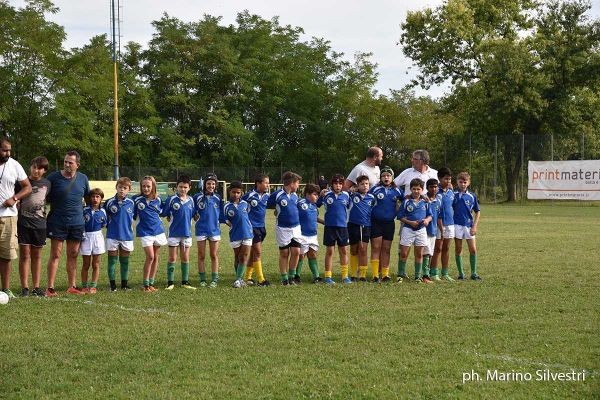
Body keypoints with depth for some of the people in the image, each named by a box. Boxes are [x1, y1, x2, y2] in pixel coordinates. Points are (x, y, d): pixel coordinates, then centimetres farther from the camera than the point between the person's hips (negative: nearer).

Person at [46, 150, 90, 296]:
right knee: (55, 254, -5)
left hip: (77, 223, 3)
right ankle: (50, 288, -4)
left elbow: (88, 196, 21)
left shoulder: (83, 179, 6)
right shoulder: (54, 177, -5)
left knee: (73, 255, 8)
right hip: (57, 222, -3)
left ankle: (71, 286, 15)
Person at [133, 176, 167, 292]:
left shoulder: (158, 199, 1)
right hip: (145, 231, -4)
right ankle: (146, 285, -4)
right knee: (150, 257, -13)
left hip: (158, 230, 4)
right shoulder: (137, 199, -6)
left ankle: (152, 283, 17)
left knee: (156, 257, 7)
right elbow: (132, 215, 5)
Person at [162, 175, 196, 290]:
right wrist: (171, 219, -6)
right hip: (174, 233, -4)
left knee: (185, 258, 10)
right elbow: (164, 213, -4)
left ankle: (185, 282, 19)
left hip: (187, 233, 4)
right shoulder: (171, 199, -9)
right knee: (172, 258, 3)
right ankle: (170, 282, 9)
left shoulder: (190, 200, 3)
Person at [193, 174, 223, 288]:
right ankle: (202, 280, 11)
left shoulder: (218, 198, 4)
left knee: (214, 255, 5)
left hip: (214, 230, 1)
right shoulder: (197, 197, -2)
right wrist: (196, 217, -9)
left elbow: (221, 214, 11)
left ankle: (214, 280, 9)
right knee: (201, 256, 4)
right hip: (201, 230, -1)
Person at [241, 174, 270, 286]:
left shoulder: (267, 196, 4)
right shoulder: (250, 195, -14)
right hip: (252, 227, -7)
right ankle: (260, 279, -6)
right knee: (258, 252, -8)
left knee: (253, 252, 13)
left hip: (261, 226, 7)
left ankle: (247, 276, 23)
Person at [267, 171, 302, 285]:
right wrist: (278, 210, -2)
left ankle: (291, 277, 11)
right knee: (284, 253, 4)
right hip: (282, 228, -4)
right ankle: (284, 279, 13)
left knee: (296, 252, -2)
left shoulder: (295, 195, 6)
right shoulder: (277, 195, -12)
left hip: (296, 227, 5)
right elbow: (267, 206, -4)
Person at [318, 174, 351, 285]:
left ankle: (345, 276, 14)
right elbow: (316, 205, 2)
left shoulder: (346, 195, 4)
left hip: (343, 226, 3)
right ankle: (328, 277, 7)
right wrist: (321, 196, -10)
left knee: (344, 251, 7)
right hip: (330, 226, -3)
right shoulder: (326, 195, -4)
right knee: (329, 251, 2)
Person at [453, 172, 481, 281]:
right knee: (458, 249, 4)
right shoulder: (453, 195, -1)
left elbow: (477, 212, 6)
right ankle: (460, 273, 10)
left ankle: (474, 273, 9)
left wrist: (474, 226, -1)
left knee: (473, 250, -1)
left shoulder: (472, 196, 2)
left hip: (469, 225, 1)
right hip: (457, 225, -1)